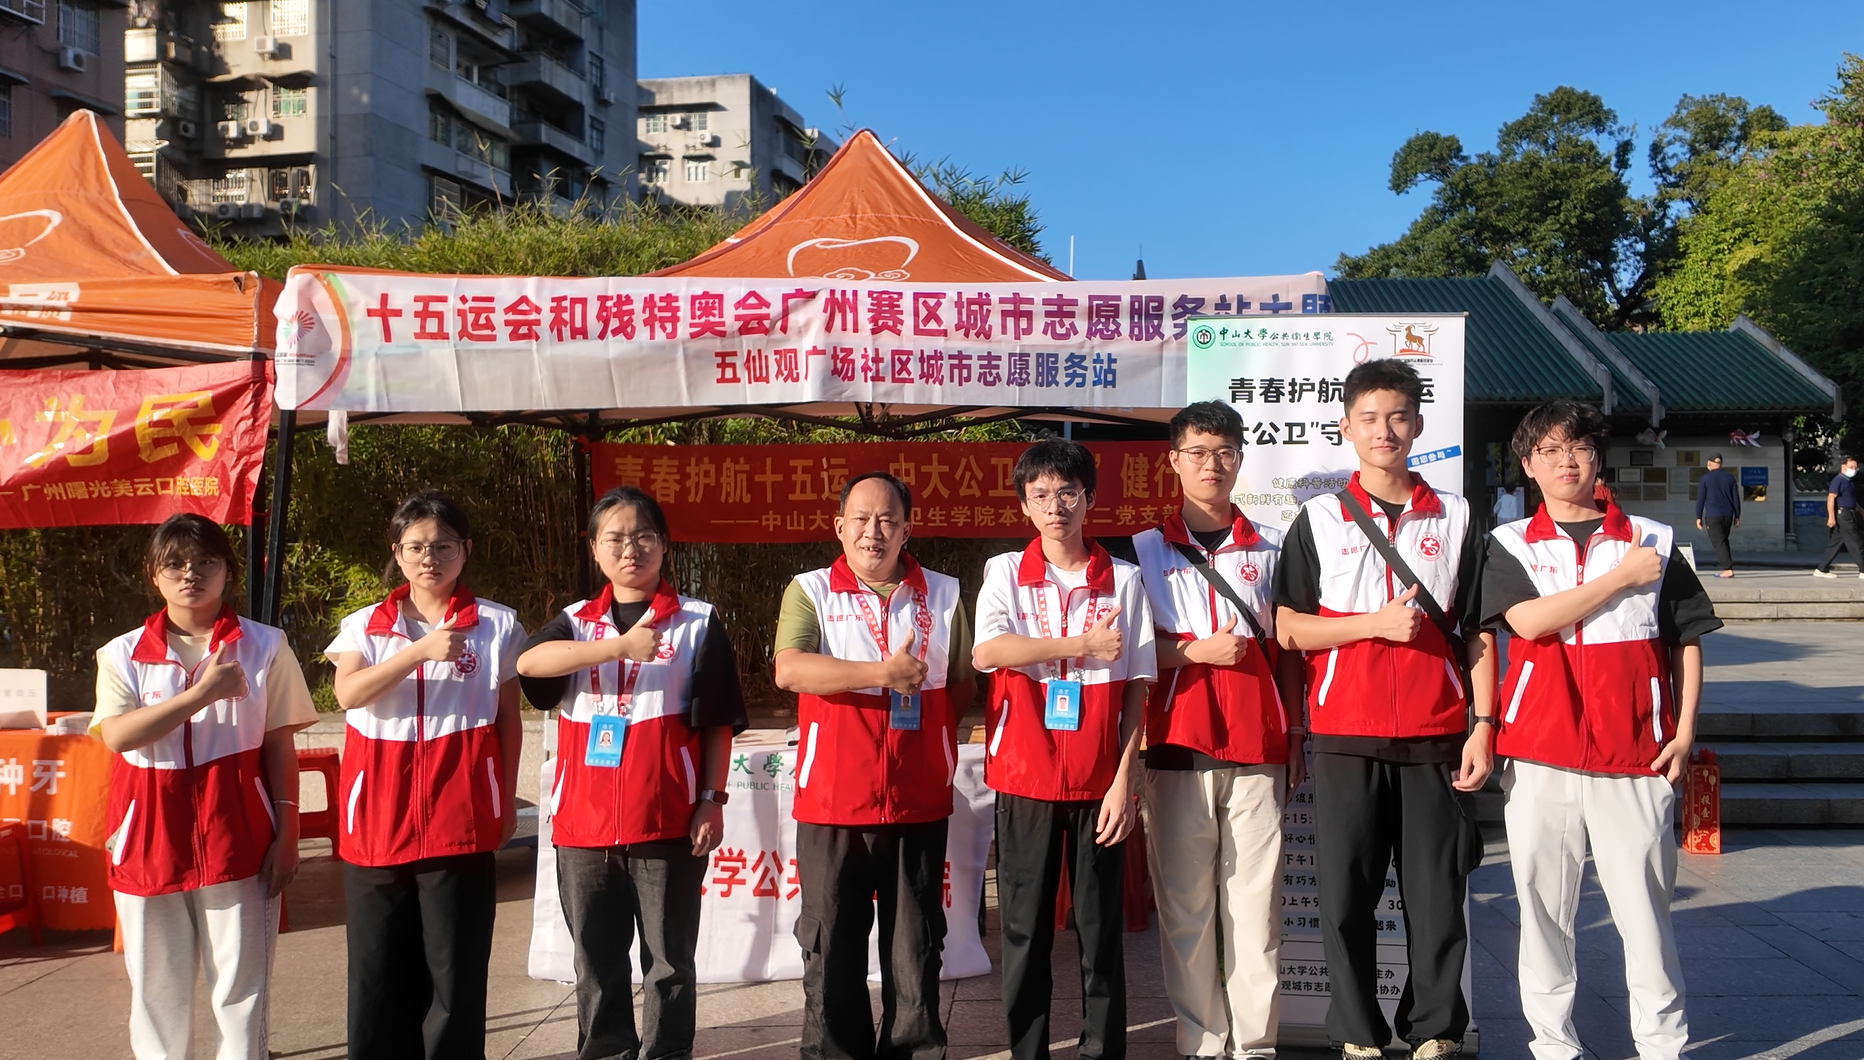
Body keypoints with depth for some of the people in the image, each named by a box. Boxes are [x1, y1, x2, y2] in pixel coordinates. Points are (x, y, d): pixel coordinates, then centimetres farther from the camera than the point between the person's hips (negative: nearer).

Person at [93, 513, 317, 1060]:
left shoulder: (264, 646, 3)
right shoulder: (123, 655, 6)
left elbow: (280, 747, 2)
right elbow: (116, 735, -11)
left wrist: (287, 832, -2)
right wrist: (202, 693, -18)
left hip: (236, 831, -2)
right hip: (151, 832, 2)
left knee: (242, 980, 2)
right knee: (157, 983, 11)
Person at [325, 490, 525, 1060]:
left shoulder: (497, 625, 5)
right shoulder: (364, 625, 9)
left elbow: (508, 718, 9)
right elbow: (349, 693, -10)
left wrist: (508, 799, 7)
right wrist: (421, 650, -20)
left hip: (460, 817, -2)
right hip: (379, 816, 2)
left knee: (455, 969, 1)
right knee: (378, 966, 8)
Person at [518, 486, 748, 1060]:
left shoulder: (698, 622, 3)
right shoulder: (576, 621, 10)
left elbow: (719, 721, 2)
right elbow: (528, 661, -13)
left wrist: (712, 799, -5)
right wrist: (620, 646, -24)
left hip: (667, 821, -3)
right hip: (584, 822, 3)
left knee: (669, 959, 5)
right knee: (597, 961, 13)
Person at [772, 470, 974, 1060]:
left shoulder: (944, 595, 8)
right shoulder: (810, 591, 1)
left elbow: (963, 684, 14)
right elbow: (789, 670, -15)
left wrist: (935, 733, -1)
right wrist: (884, 673, -17)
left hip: (920, 804, 2)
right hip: (833, 802, -1)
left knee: (916, 947, 11)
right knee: (831, 949, 7)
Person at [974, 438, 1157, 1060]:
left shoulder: (1123, 580, 5)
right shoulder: (1005, 572, 5)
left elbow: (1137, 688, 2)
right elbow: (987, 652, -13)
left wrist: (1124, 779, -5)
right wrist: (1083, 646, -13)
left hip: (1099, 782, 0)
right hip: (1024, 777, 0)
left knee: (1101, 928, 5)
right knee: (1025, 928, 6)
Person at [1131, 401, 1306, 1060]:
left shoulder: (1270, 549, 12)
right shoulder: (1146, 550, 8)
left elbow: (1288, 651, 13)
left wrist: (1295, 735, 8)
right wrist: (1198, 650, -8)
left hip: (1258, 751, 1)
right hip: (1177, 748, 0)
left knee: (1257, 899, 0)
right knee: (1184, 900, 2)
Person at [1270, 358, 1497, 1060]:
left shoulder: (1455, 518, 9)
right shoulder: (1319, 519, 5)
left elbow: (1478, 633, 8)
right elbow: (1286, 628, 0)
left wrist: (1483, 725, 0)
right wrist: (1377, 623, -10)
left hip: (1434, 739, 1)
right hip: (1344, 738, -1)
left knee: (1437, 894, 5)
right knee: (1346, 894, 4)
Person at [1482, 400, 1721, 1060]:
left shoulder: (1653, 540, 10)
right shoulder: (1509, 545, 7)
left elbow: (1686, 640, 11)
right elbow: (1529, 619, -11)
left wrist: (1684, 731, 3)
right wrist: (1623, 576, -7)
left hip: (1635, 756, 0)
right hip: (1540, 752, 0)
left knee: (1644, 906, 2)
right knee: (1542, 906, 6)